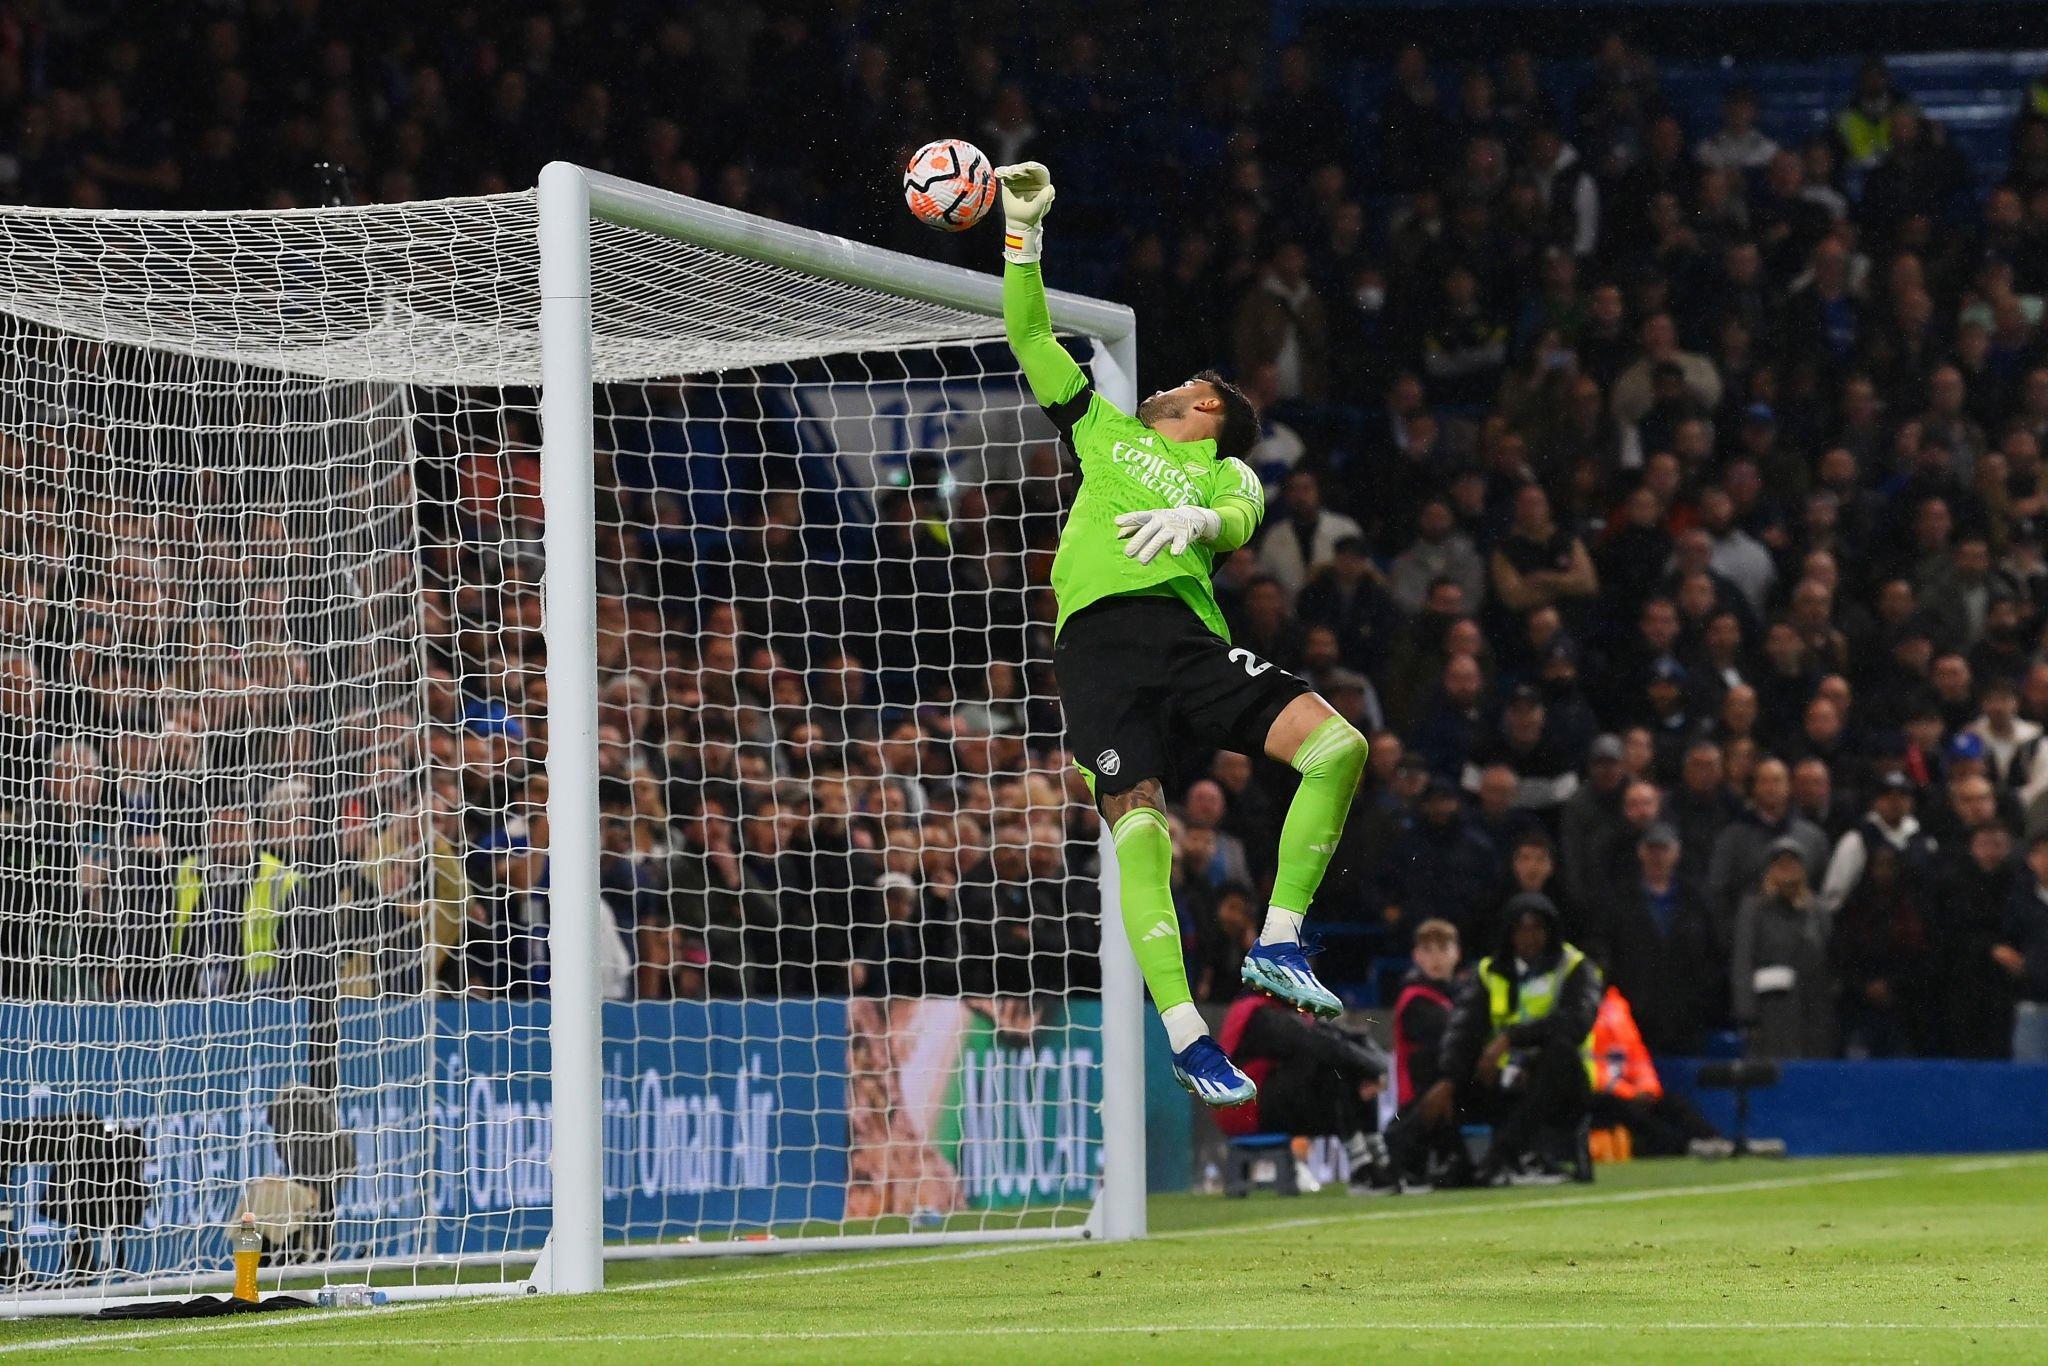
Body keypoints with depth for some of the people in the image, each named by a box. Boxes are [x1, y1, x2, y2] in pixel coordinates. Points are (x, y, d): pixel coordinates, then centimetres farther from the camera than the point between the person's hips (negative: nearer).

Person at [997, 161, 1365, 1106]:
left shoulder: (1226, 474, 24)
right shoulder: (1106, 432, 27)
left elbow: (1240, 521, 0)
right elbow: (1029, 337, 25)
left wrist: (1193, 521, -23)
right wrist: (1022, 231, 17)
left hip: (1187, 632, 1)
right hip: (1099, 634, -1)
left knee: (1338, 746, -17)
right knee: (1140, 833, -16)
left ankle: (1277, 941, -8)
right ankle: (1185, 1037, -17)